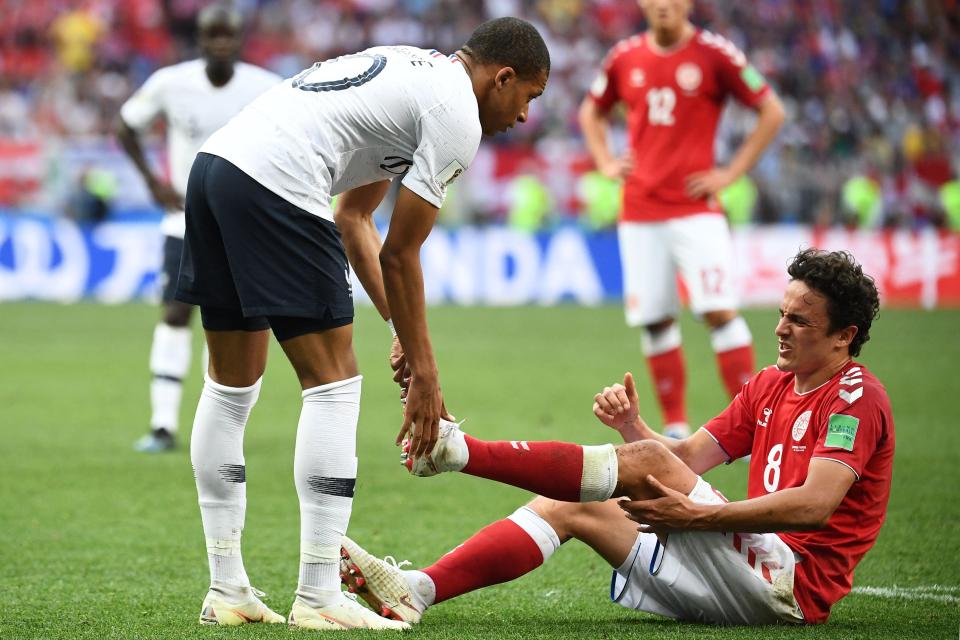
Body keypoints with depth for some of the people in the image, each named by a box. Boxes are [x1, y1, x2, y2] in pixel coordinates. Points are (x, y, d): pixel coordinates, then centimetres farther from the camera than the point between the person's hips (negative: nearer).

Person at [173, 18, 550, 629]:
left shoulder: (413, 72, 28)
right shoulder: (458, 117, -1)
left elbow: (353, 217, 28)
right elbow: (399, 255, -1)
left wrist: (402, 330, 27)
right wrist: (423, 371, 8)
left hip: (214, 163, 10)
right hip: (275, 184, -10)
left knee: (231, 387, 16)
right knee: (333, 383, -2)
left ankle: (226, 591, 20)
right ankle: (319, 598, -2)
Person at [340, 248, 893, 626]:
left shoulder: (856, 397, -8)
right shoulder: (771, 385, 19)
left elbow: (815, 504, -23)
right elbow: (687, 456, 16)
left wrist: (699, 515, -30)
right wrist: (633, 426, -5)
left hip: (794, 584, -9)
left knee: (649, 462, -21)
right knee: (568, 507, 1)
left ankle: (455, 450, -23)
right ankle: (414, 592, -15)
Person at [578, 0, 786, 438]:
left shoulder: (714, 53, -4)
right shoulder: (625, 58, 8)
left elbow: (771, 111, 0)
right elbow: (592, 112, 27)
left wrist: (732, 172, -4)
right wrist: (605, 163, 12)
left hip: (695, 208, -4)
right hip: (639, 212, 4)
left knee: (719, 311, -14)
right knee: (653, 320, 4)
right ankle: (675, 429, 15)